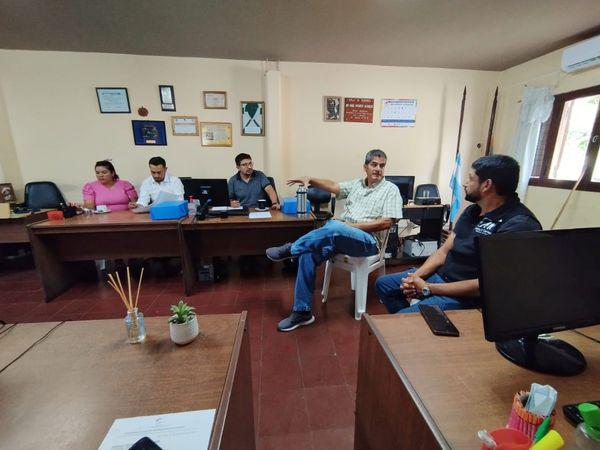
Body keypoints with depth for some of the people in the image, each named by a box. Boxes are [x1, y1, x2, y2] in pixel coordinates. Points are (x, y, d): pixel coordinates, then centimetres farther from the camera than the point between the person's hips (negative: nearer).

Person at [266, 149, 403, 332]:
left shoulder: (391, 189, 4)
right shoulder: (356, 184, 21)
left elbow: (386, 222, -7)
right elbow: (333, 186, 12)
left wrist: (354, 225, -11)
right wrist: (310, 179, -5)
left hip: (368, 241, -5)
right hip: (341, 237, 5)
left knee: (334, 226, -38)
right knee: (308, 255, -20)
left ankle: (291, 249, -18)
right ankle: (302, 312, -9)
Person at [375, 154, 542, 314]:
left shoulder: (518, 224, -21)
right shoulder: (473, 211, 7)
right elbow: (444, 251, 8)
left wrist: (427, 288, -19)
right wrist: (416, 276, -7)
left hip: (467, 296, -8)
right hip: (441, 275, 9)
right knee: (383, 284, 11)